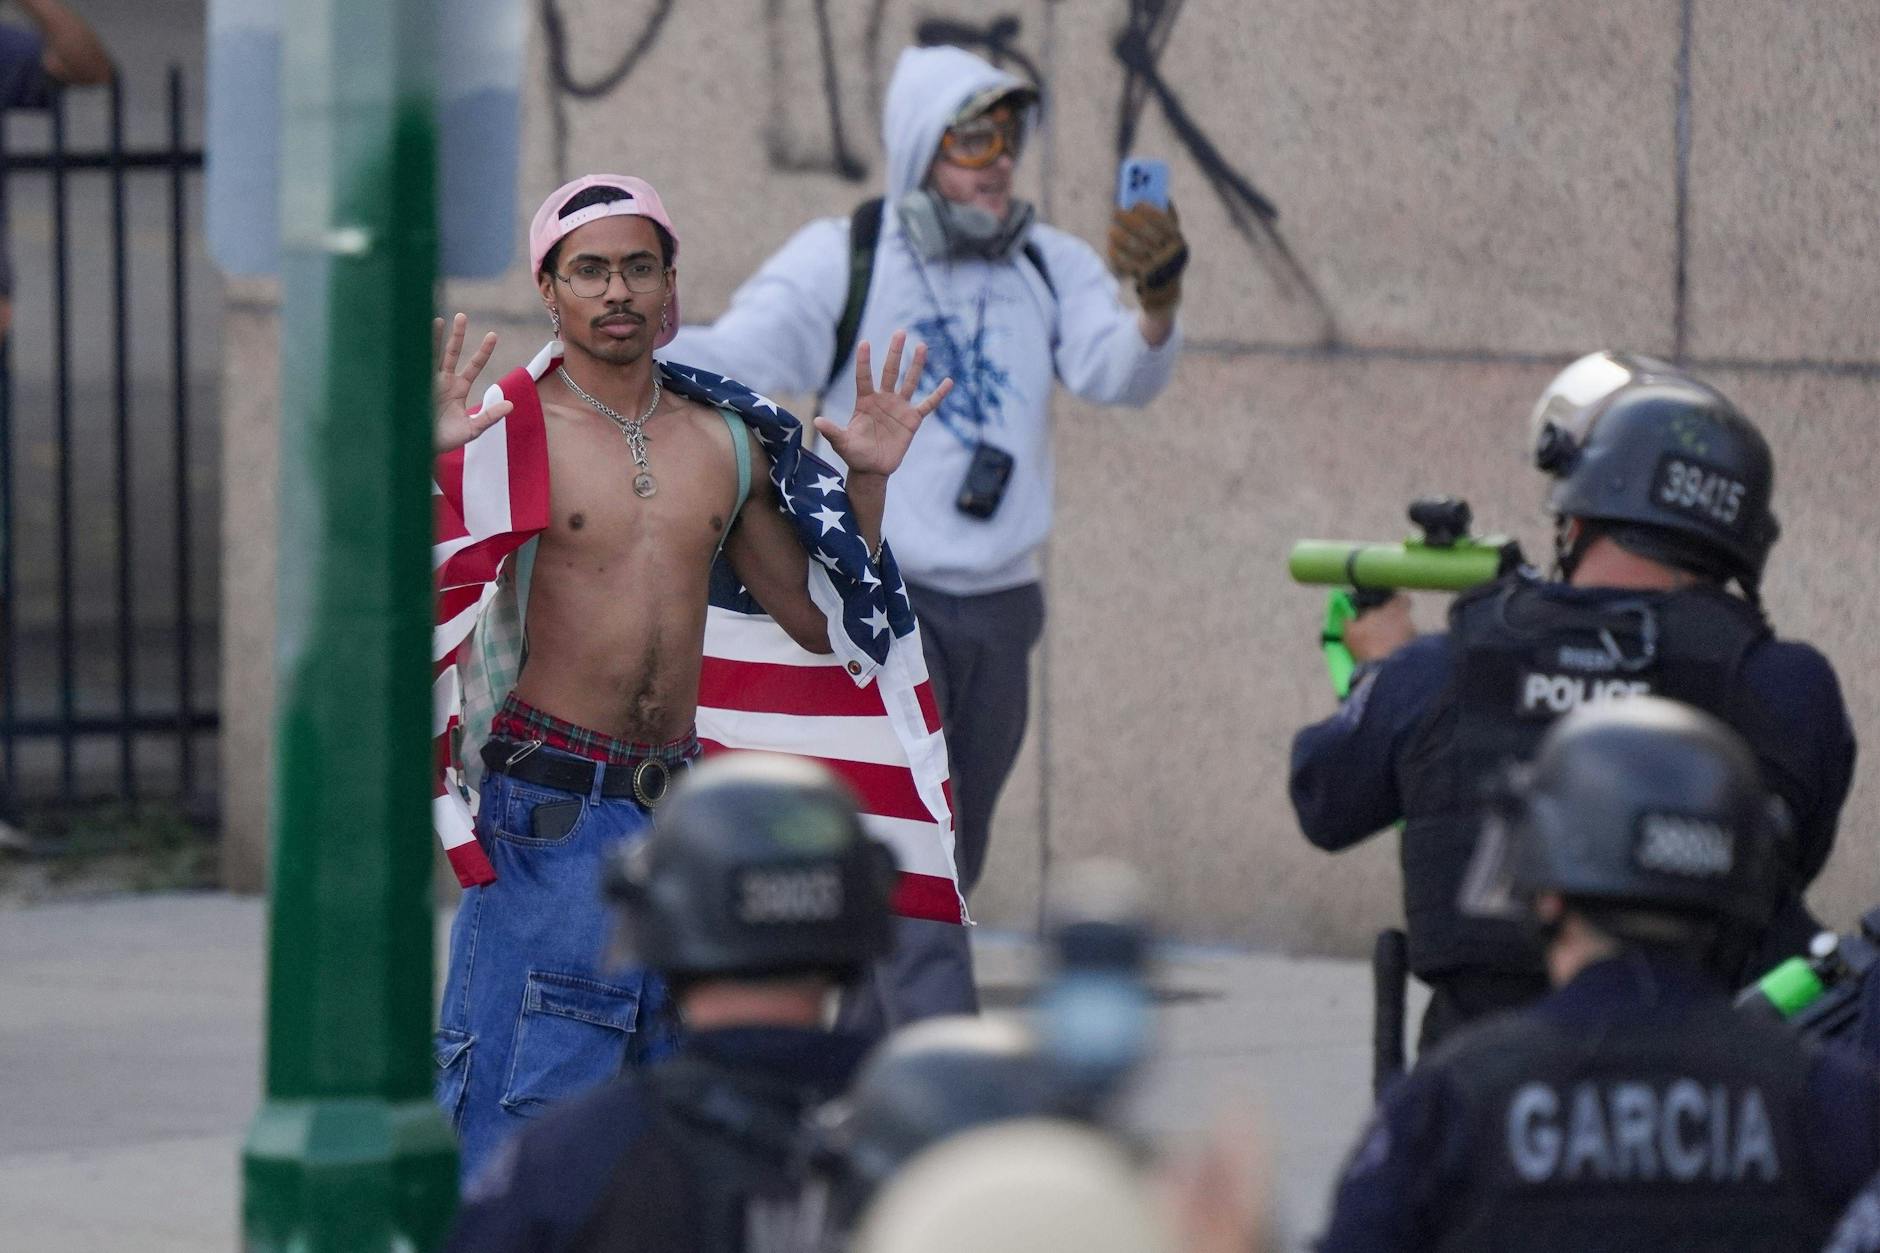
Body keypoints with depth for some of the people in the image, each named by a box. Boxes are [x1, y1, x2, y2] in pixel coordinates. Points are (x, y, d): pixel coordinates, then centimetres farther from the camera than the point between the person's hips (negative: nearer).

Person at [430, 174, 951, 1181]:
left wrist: (866, 482, 8)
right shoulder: (509, 432, -5)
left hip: (682, 813, 6)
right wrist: (426, 467, -28)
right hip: (550, 815, -6)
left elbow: (819, 618, 19)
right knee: (522, 1104, -10)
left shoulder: (727, 445, 11)